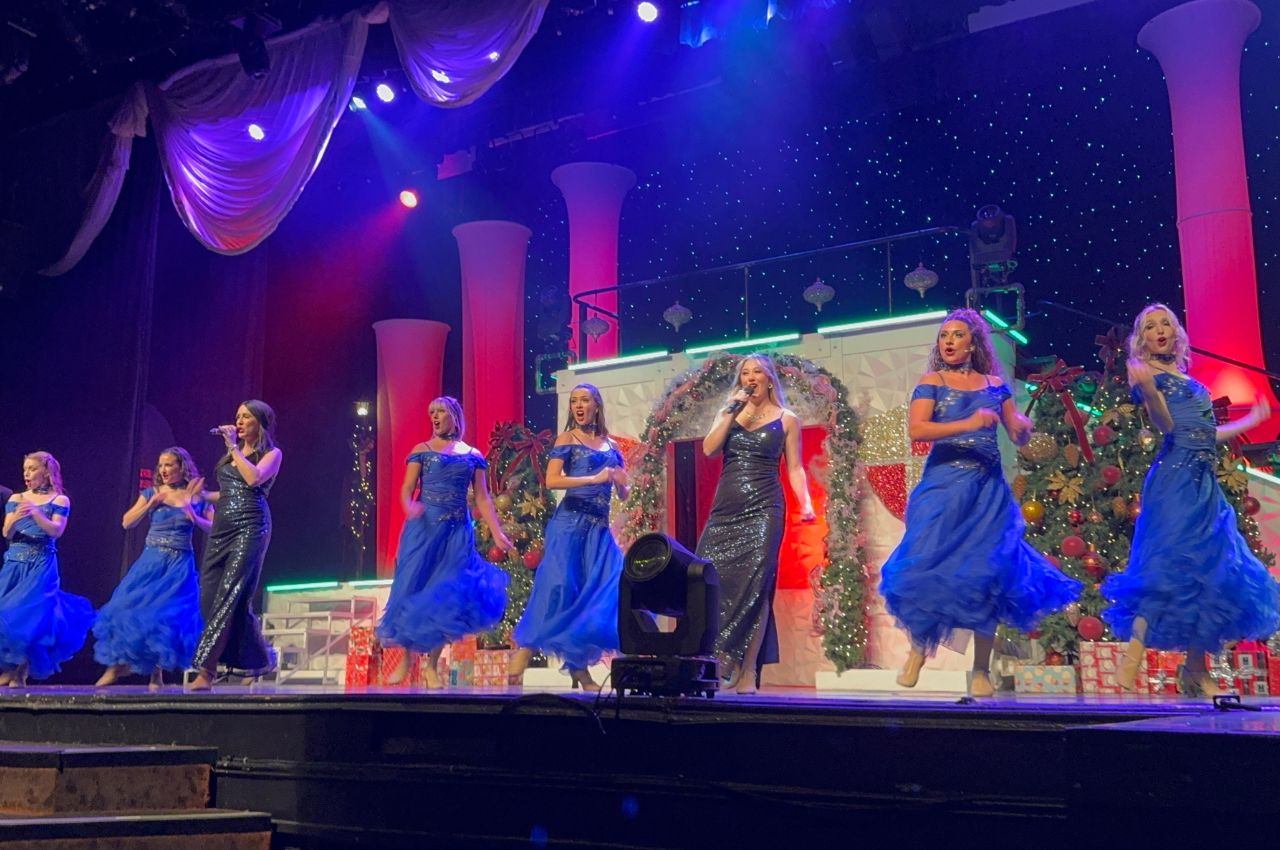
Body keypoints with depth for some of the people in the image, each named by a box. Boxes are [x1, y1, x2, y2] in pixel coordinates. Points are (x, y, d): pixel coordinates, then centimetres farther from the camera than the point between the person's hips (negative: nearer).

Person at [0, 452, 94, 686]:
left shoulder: (59, 500, 2)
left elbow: (56, 531, -11)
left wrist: (36, 513, -25)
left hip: (41, 564, -4)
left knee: (28, 612, -13)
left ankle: (20, 671, -6)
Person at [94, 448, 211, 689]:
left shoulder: (198, 498, 2)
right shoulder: (151, 493, 7)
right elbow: (127, 523, 0)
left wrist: (194, 517, -17)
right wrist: (152, 503, -10)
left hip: (180, 565, -2)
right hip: (151, 561, 2)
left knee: (169, 616, -4)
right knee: (131, 608, -4)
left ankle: (157, 671, 9)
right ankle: (119, 662, 12)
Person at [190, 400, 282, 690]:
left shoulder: (272, 453, 3)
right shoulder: (232, 453, 22)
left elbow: (253, 478, -16)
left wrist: (234, 447, -9)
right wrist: (202, 495, 17)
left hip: (249, 528, -7)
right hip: (221, 529, 7)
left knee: (229, 596, -14)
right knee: (209, 597, -1)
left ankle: (206, 670, -16)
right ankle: (259, 659, 10)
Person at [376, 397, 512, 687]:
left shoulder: (473, 456, 10)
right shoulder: (421, 451, 6)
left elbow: (482, 498, 7)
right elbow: (407, 489, -2)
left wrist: (497, 533, -3)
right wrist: (410, 506, -25)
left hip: (457, 532, 1)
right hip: (423, 527, -1)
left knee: (447, 595, -2)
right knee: (413, 589, -2)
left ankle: (432, 665, 7)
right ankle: (406, 658, 12)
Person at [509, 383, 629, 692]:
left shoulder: (611, 446, 16)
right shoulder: (567, 438, 2)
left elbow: (623, 495, 19)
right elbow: (552, 481, -12)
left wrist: (620, 482, -4)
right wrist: (594, 479, -18)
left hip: (600, 526, 5)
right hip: (570, 520, -5)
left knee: (600, 588, -3)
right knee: (558, 585, -14)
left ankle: (579, 666, 2)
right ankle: (522, 653, -11)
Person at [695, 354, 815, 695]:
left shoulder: (787, 419, 8)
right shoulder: (729, 413, 16)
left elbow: (794, 468, 5)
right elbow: (709, 449, 1)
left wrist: (806, 503, -9)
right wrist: (732, 413, -5)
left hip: (763, 510, -3)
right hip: (725, 509, 3)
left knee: (753, 586, -11)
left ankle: (747, 673, -7)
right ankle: (724, 661, 1)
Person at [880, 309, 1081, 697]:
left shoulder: (995, 384, 13)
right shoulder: (931, 382, 3)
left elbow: (1018, 436, 14)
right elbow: (916, 429, -14)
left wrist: (1024, 426, -10)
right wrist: (968, 424, -24)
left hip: (988, 489, 2)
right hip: (943, 485, -2)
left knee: (987, 572, -3)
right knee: (929, 567, -7)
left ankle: (981, 669, 6)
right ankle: (918, 649, 16)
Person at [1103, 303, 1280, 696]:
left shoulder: (1188, 380, 21)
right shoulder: (1147, 372, 0)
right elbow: (1166, 424, -15)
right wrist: (1146, 389, -35)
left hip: (1204, 483, 8)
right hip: (1176, 478, -8)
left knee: (1212, 571, 7)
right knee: (1173, 568, -20)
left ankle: (1196, 671, 13)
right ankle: (1130, 661, -21)